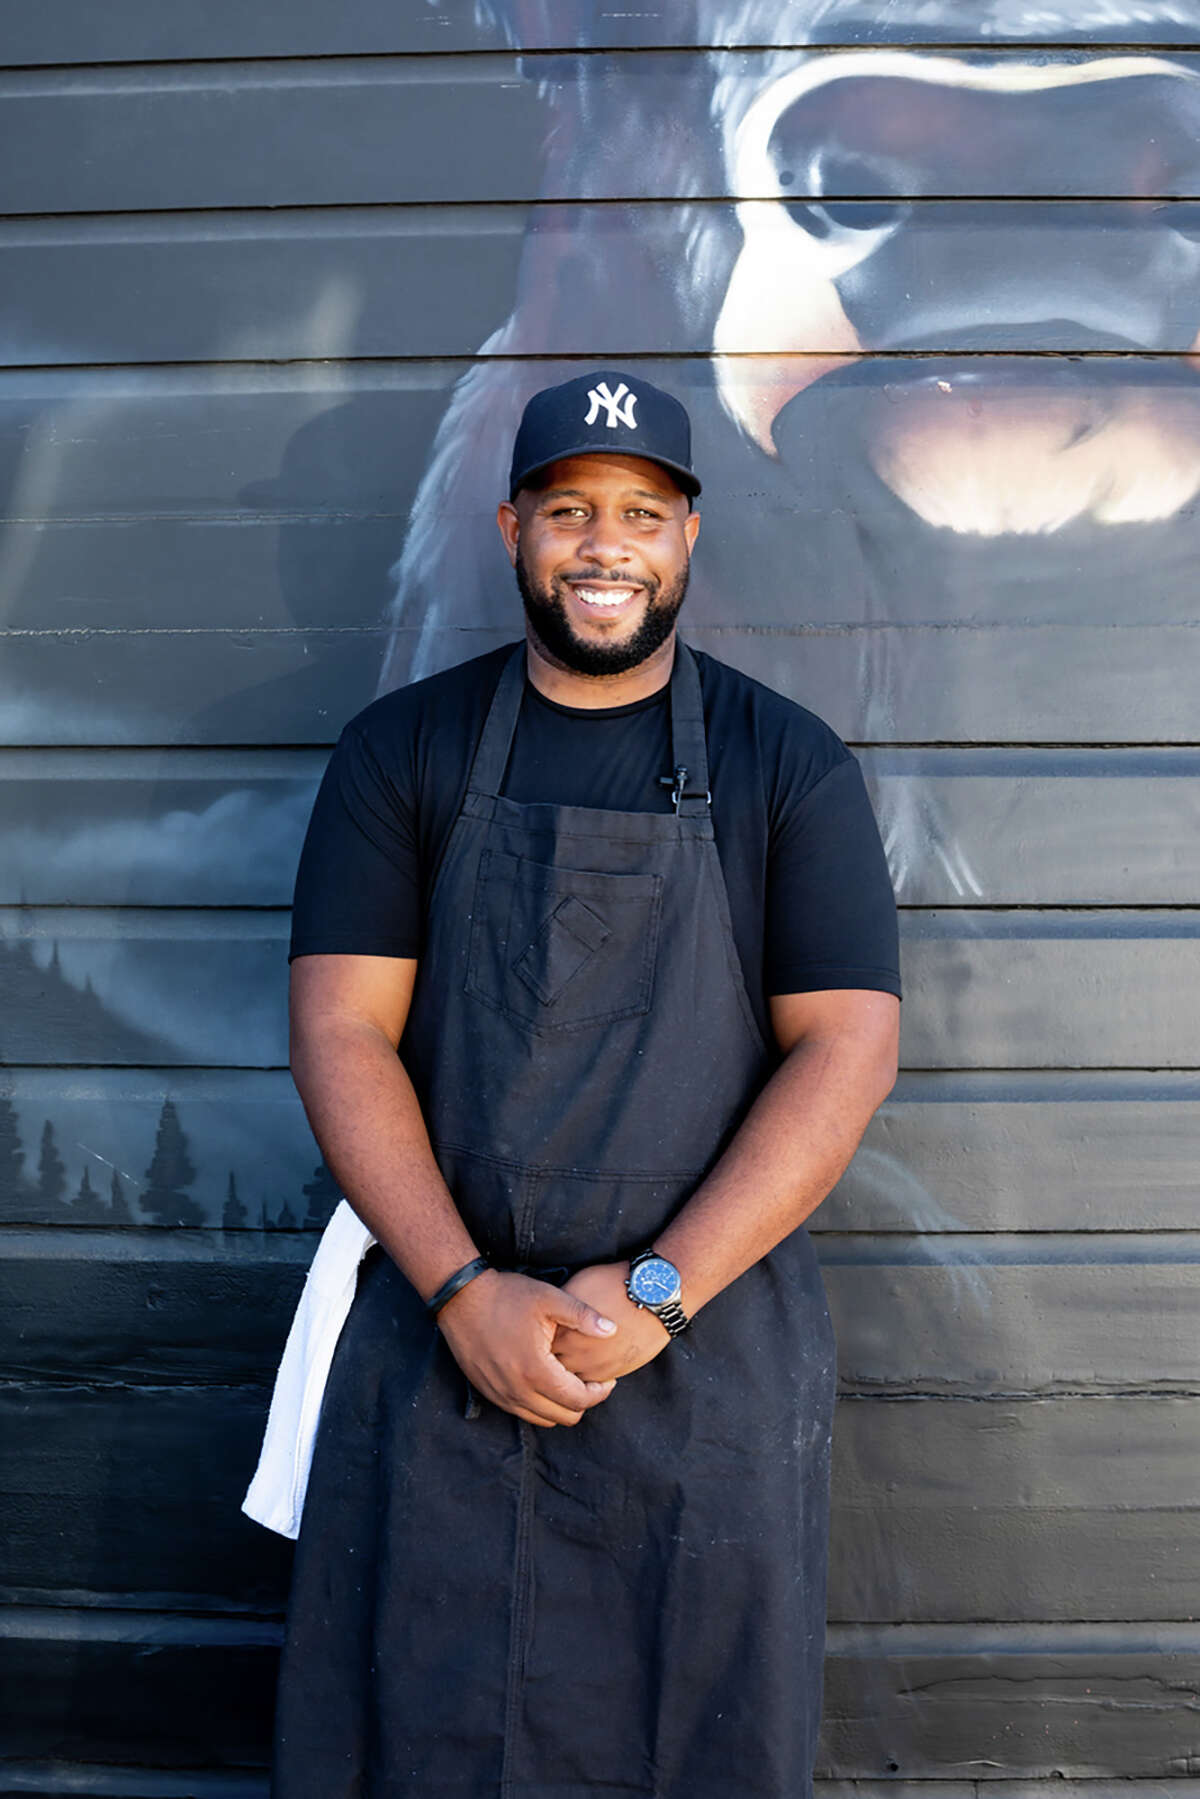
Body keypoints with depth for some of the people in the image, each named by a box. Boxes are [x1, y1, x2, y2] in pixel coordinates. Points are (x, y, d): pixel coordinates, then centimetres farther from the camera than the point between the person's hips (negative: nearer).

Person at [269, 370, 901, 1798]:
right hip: (441, 1339, 1)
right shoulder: (402, 752, 4)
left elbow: (846, 1048, -6)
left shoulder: (790, 766, 2)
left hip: (713, 1347, 0)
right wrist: (466, 1292, -14)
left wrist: (656, 1290, -15)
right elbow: (340, 1034, -3)